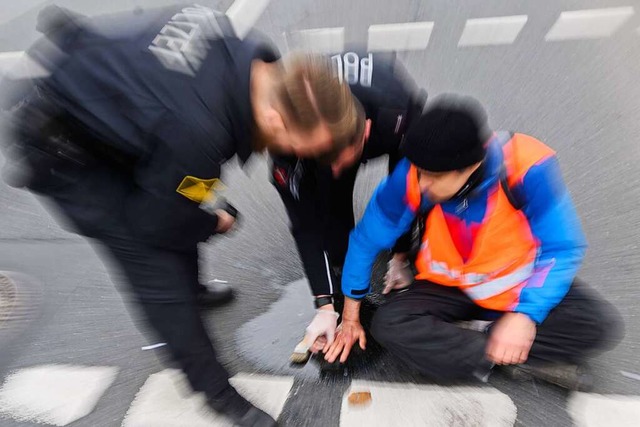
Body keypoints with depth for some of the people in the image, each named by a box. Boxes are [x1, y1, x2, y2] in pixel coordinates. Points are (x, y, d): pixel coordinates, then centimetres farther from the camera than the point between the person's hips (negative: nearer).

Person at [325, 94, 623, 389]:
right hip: (449, 288, 0)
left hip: (520, 284, 1)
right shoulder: (411, 176, -25)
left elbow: (562, 248, -16)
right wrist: (349, 317, -7)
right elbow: (366, 240, -16)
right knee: (389, 325, -21)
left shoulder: (526, 166, -27)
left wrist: (526, 313, -32)